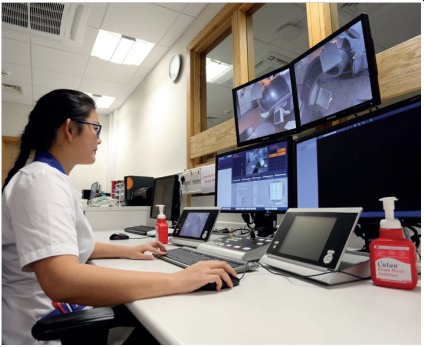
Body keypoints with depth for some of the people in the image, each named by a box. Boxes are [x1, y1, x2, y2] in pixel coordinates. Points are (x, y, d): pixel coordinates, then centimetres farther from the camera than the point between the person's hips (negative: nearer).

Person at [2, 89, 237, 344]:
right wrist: (177, 281, -35)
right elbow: (61, 282, -37)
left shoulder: (50, 177, 9)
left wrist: (127, 251, 9)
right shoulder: (43, 179, -23)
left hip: (56, 314, 9)